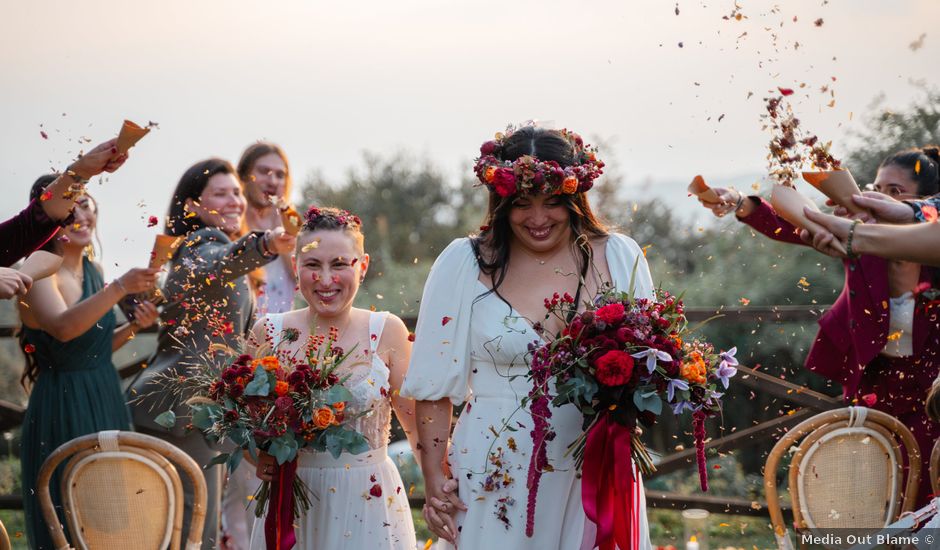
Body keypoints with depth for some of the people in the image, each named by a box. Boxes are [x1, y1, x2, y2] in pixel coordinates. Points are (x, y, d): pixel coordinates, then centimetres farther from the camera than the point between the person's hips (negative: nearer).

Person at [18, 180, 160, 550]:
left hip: (106, 403, 7)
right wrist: (120, 288, -40)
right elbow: (64, 328, -32)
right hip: (63, 407, -7)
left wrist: (133, 327, 1)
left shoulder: (93, 271, 9)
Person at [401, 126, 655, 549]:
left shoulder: (619, 258, 2)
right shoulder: (464, 263, -3)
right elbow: (435, 383, -1)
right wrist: (434, 479, -3)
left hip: (597, 479, 2)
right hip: (496, 484, -1)